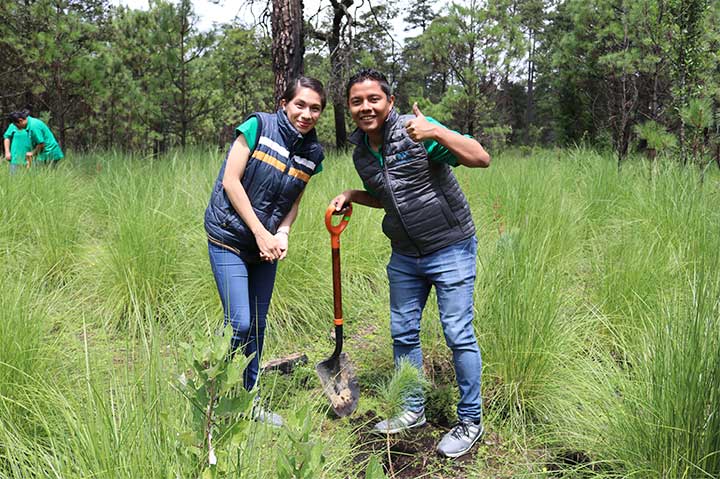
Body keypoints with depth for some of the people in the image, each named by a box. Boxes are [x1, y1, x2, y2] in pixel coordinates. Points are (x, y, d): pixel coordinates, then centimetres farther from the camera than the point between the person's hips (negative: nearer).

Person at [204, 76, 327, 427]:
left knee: (257, 325, 12)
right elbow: (230, 181, -15)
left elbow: (294, 200, 10)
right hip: (230, 238, -5)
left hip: (268, 245, 6)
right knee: (240, 324, -11)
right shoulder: (259, 126, -13)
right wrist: (260, 233, -16)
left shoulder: (312, 152, 2)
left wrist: (282, 233, -10)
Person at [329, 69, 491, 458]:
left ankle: (470, 421, 14)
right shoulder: (361, 153, 4)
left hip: (450, 250, -7)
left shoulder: (414, 131, -17)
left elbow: (481, 159, -25)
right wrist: (352, 196, 4)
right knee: (403, 334, 13)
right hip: (404, 256, 7)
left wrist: (436, 132, -37)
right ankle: (413, 410, 31)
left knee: (459, 336, -2)